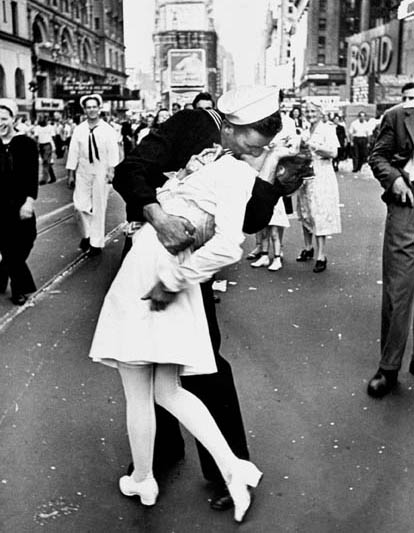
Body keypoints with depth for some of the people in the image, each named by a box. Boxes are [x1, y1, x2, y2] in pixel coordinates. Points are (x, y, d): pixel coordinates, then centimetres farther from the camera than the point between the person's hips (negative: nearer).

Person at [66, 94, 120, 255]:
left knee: (98, 207, 3)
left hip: (101, 172, -2)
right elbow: (73, 152, 4)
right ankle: (86, 234, 23)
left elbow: (113, 152, -6)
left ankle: (96, 242, 14)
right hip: (83, 172, 2)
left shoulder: (108, 130, -3)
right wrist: (71, 174, 3)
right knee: (80, 205, -2)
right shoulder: (79, 130, 2)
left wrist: (111, 170, -16)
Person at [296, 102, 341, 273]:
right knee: (305, 213, 10)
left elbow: (333, 152, -14)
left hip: (321, 176, -7)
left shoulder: (327, 129, -3)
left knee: (319, 214, -9)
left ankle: (321, 256, -8)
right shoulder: (305, 133, 16)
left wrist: (313, 146, -19)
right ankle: (308, 248, 25)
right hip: (305, 175, 7)